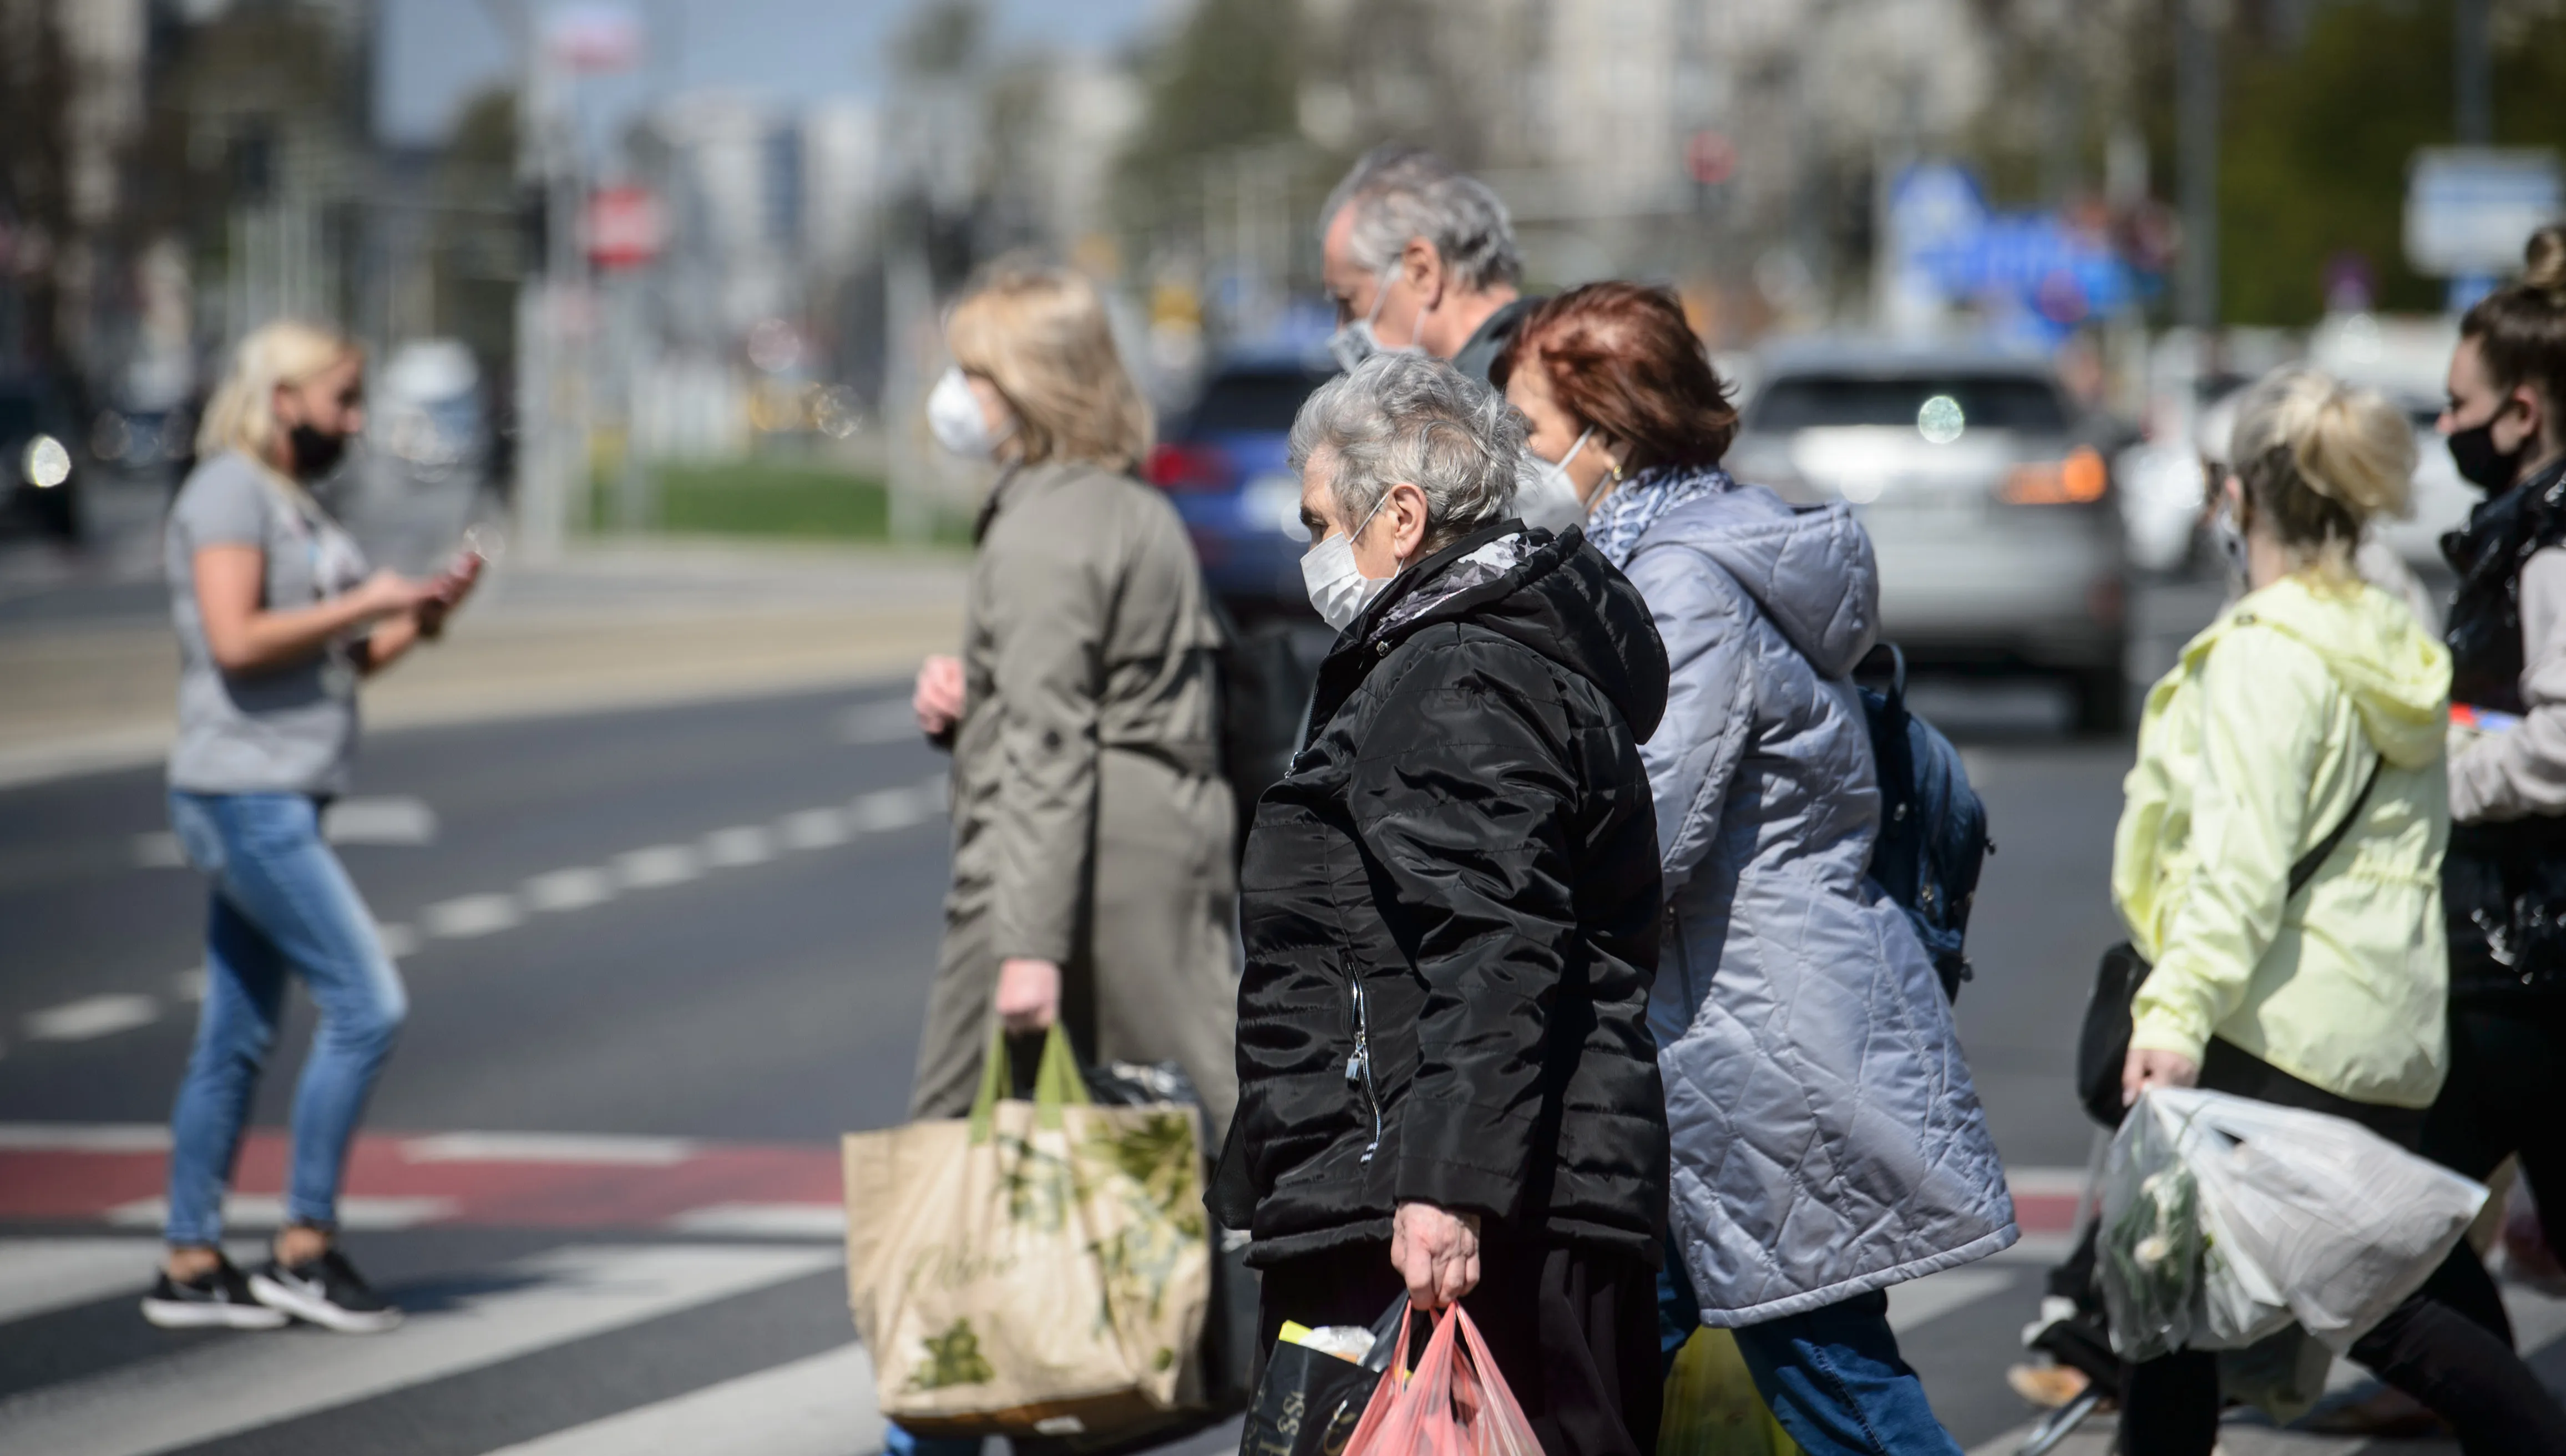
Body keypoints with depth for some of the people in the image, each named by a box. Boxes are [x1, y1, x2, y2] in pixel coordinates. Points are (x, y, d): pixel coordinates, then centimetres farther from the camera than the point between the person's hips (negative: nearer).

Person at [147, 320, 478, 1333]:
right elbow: (237, 640, -21)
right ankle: (304, 1248, -8)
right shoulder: (229, 492, -10)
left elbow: (339, 660, 21)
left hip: (276, 802, 10)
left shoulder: (292, 503, 20)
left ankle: (191, 1267, 11)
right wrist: (363, 604, -15)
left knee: (235, 1041, 9)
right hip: (245, 793, -10)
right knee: (366, 1004, -13)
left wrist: (417, 620, 5)